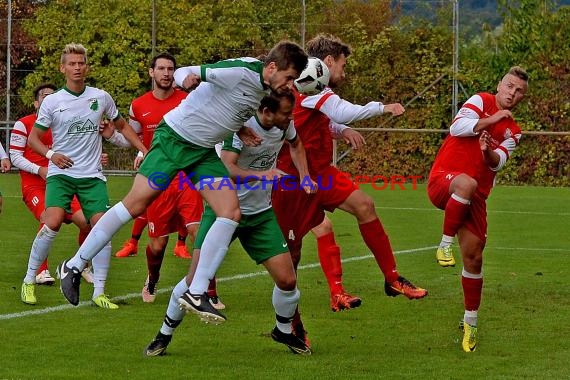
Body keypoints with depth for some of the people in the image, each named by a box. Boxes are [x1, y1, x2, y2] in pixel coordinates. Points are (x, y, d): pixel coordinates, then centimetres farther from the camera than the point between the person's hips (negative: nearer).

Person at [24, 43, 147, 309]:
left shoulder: (101, 97, 4)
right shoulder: (52, 102, -2)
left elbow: (122, 126, 19)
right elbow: (33, 138, 4)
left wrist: (144, 150, 9)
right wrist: (51, 153, -15)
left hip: (92, 175, 2)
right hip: (60, 173, -2)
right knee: (53, 222, -22)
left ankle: (99, 292, -2)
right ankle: (29, 280, -6)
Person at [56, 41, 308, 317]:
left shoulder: (266, 89, 3)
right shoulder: (240, 71, -21)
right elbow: (182, 73, -19)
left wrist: (243, 128, 1)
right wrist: (189, 77, -42)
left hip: (204, 152, 8)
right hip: (174, 138, -8)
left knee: (231, 213, -9)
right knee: (135, 205, -8)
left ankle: (197, 293, -6)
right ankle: (74, 266, 5)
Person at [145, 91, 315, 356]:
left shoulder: (284, 124, -4)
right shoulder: (242, 126, -24)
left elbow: (295, 145, 21)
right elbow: (227, 169, -37)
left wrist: (305, 177, 11)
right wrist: (260, 175, -52)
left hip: (261, 213, 5)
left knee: (287, 280, -4)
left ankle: (283, 331, 24)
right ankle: (165, 334, 7)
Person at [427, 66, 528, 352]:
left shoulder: (513, 132, 17)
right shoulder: (481, 101, 5)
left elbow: (497, 162, 0)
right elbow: (457, 127, -11)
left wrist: (488, 152, -22)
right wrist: (491, 120, -11)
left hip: (474, 198, 5)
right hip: (442, 180, -5)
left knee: (473, 257, 1)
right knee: (467, 183, -42)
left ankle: (470, 322, 16)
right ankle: (445, 243, -27)